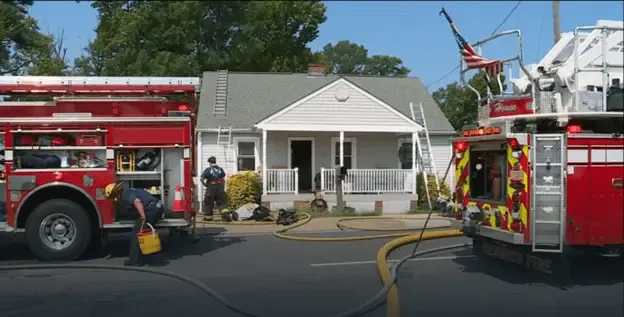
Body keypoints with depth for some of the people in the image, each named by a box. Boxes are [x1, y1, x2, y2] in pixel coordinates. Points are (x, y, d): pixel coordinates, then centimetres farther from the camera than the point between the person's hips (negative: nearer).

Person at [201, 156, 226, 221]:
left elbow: (202, 179, -11)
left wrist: (205, 184, 5)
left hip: (211, 189, -3)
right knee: (221, 202, 7)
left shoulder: (208, 170, -8)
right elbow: (223, 180, 10)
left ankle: (208, 217, 18)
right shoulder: (220, 169, 5)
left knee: (208, 203, 11)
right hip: (219, 188, 3)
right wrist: (223, 188, 18)